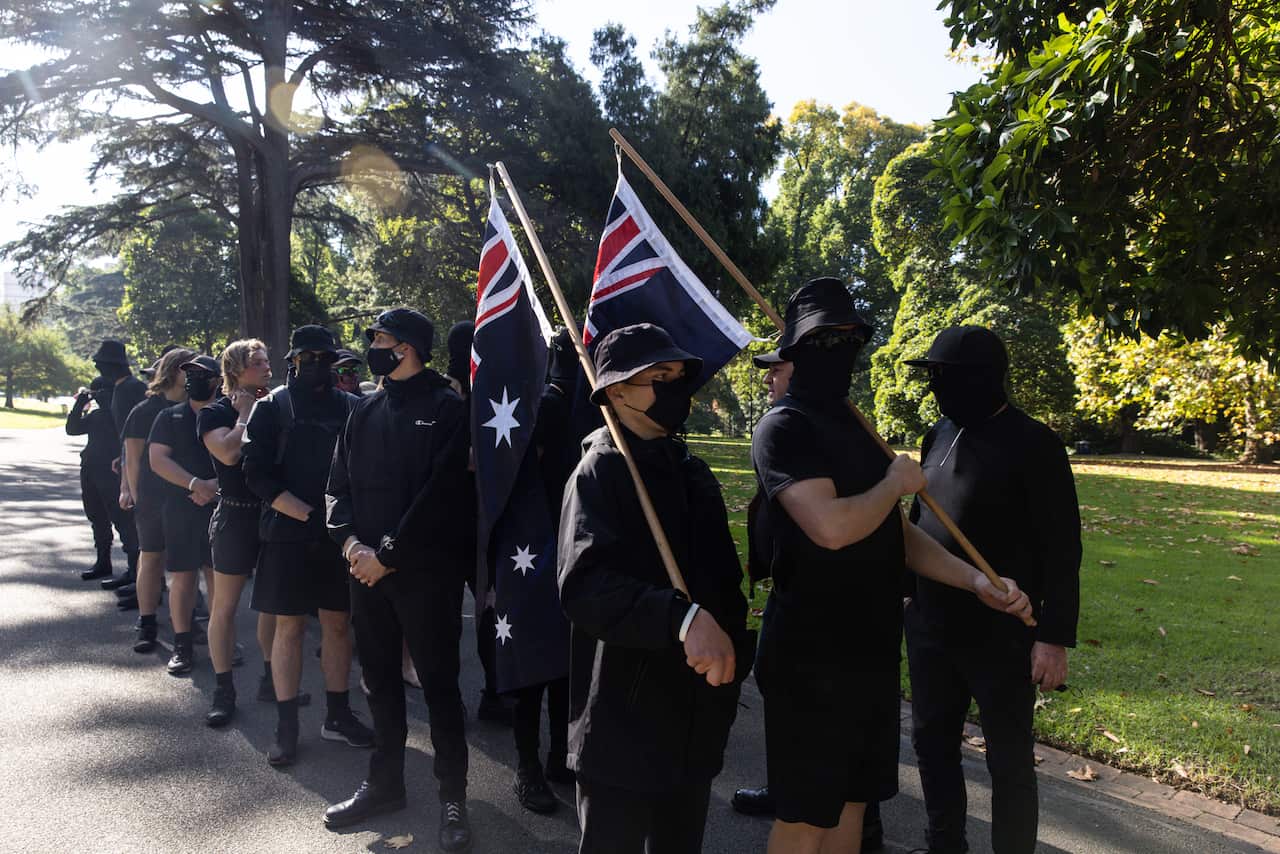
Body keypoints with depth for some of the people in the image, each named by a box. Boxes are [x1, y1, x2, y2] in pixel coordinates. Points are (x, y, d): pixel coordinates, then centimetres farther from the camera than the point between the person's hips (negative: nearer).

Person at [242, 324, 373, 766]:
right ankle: (286, 725, 13)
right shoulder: (272, 407, 0)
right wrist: (307, 513, -16)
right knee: (289, 627, 3)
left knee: (338, 624, 10)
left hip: (339, 534, 3)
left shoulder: (351, 407, 7)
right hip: (288, 534, -2)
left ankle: (338, 714, 23)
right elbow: (258, 472, -8)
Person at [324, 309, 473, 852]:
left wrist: (388, 554, -16)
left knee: (438, 682, 2)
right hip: (366, 570, 6)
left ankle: (452, 796, 15)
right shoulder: (364, 412, 11)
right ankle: (384, 782, 32)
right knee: (380, 679, 16)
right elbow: (338, 485, 10)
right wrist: (351, 542, -8)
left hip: (426, 572, -6)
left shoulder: (447, 408, -8)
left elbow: (441, 492, -16)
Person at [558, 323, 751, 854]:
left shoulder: (693, 474, 10)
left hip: (697, 722, 7)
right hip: (623, 725, -7)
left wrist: (733, 658, 7)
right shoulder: (600, 473, -13)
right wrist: (683, 618, -39)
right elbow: (585, 585, -29)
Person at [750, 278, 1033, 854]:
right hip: (810, 656, -8)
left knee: (851, 799, 18)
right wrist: (895, 482, -11)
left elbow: (897, 534, 16)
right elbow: (833, 527, -28)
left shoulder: (856, 428, 13)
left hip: (871, 650, 8)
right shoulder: (784, 426, -14)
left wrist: (975, 581, 4)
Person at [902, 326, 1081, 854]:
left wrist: (1055, 636, -16)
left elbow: (1061, 548, -14)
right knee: (932, 743, 18)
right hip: (930, 626, 7)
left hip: (1002, 634, -7)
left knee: (1009, 761, 7)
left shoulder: (1032, 445, -13)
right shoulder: (939, 436, 7)